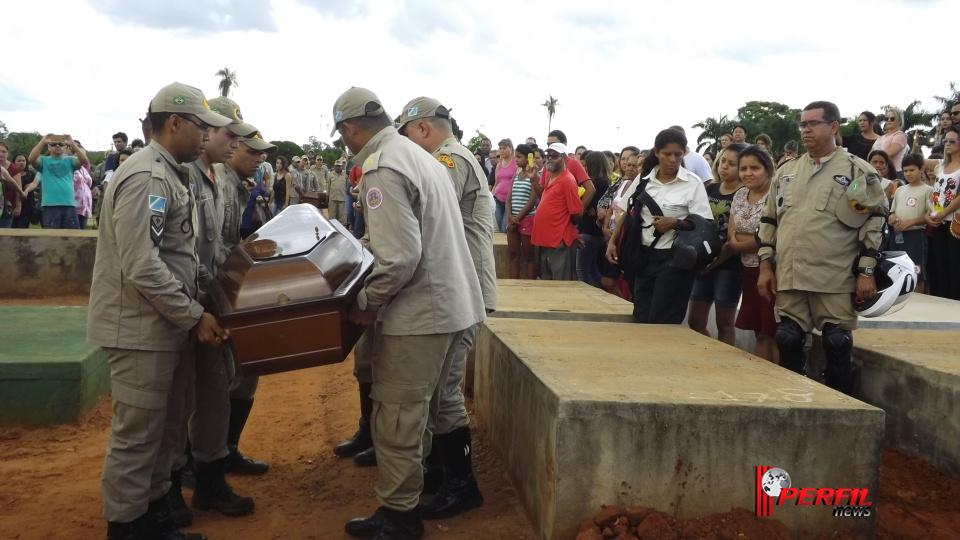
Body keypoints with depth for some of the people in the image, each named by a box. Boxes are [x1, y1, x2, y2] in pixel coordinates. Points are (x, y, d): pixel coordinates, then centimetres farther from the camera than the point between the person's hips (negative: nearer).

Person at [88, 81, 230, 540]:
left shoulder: (166, 174, 13)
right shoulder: (147, 177, -19)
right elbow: (142, 268, -25)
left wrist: (193, 311, 15)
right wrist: (194, 316, -18)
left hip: (165, 326, 10)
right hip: (141, 329, -10)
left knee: (165, 430, 19)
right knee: (136, 436, 3)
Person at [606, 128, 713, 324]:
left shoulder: (693, 183, -7)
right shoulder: (644, 178, 4)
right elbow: (626, 212, 14)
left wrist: (675, 223, -23)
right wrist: (613, 241, 5)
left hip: (674, 258, -4)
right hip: (644, 255, 4)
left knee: (661, 324, -4)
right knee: (640, 321, 9)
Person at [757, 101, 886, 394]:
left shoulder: (858, 171, 0)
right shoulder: (786, 170, 14)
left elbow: (875, 222, -4)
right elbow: (769, 219, 16)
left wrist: (866, 271, -9)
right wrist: (765, 266, 9)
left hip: (836, 278, -4)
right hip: (789, 276, 4)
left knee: (838, 346, 0)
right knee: (788, 342, 5)